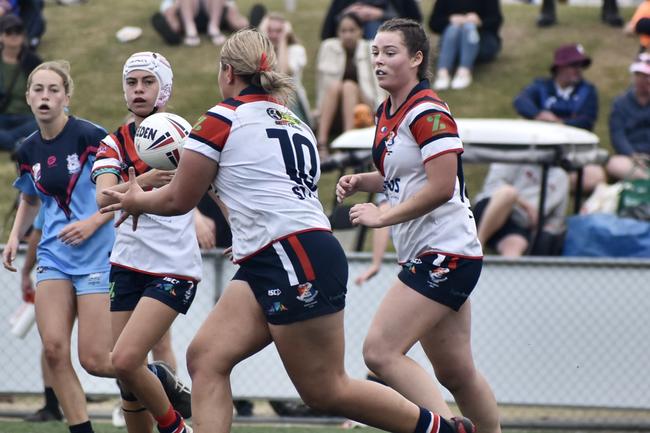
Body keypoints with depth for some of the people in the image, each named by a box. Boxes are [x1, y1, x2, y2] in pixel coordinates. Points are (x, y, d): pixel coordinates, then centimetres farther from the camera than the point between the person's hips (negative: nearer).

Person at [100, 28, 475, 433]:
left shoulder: (224, 118, -2)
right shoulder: (295, 124, 20)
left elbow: (180, 199, 5)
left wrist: (137, 201, 24)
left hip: (297, 262, -9)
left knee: (327, 391, -4)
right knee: (206, 359, 1)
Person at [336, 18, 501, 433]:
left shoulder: (428, 112, -15)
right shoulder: (386, 113, 13)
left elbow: (441, 185, -22)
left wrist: (383, 216, -17)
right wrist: (361, 181, 7)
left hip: (444, 253, -10)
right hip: (423, 255, 10)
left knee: (380, 352, -17)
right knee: (455, 373, 14)